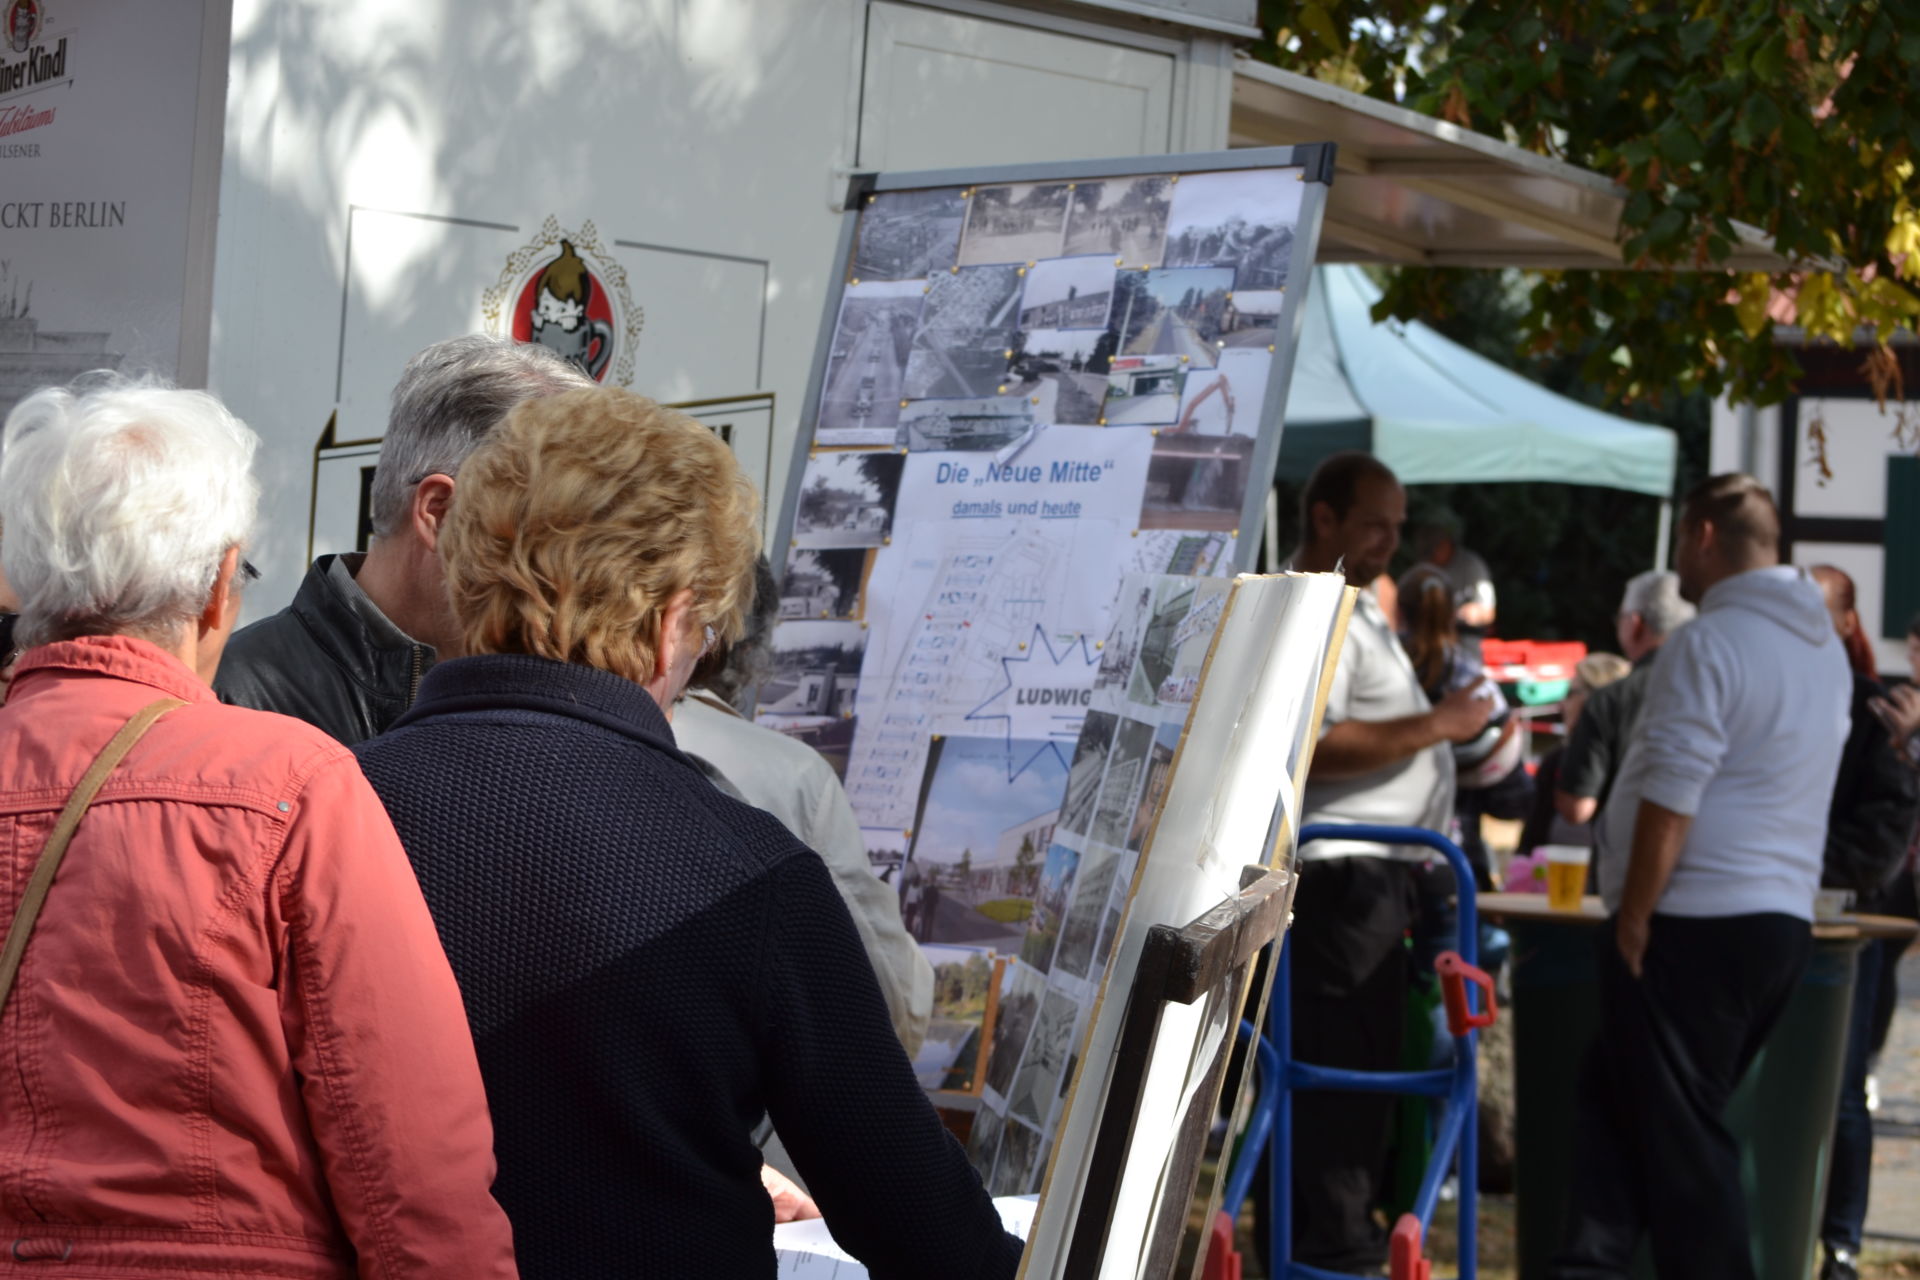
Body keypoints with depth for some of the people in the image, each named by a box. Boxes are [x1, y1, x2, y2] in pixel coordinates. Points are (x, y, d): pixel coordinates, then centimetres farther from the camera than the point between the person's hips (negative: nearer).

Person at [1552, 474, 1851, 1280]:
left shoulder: (1710, 642, -14)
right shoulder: (1824, 645, 14)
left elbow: (1670, 799, -19)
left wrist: (1632, 920, -14)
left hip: (1697, 922, -9)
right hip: (1781, 919, 9)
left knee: (1678, 1131, -1)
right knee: (1615, 1097, 14)